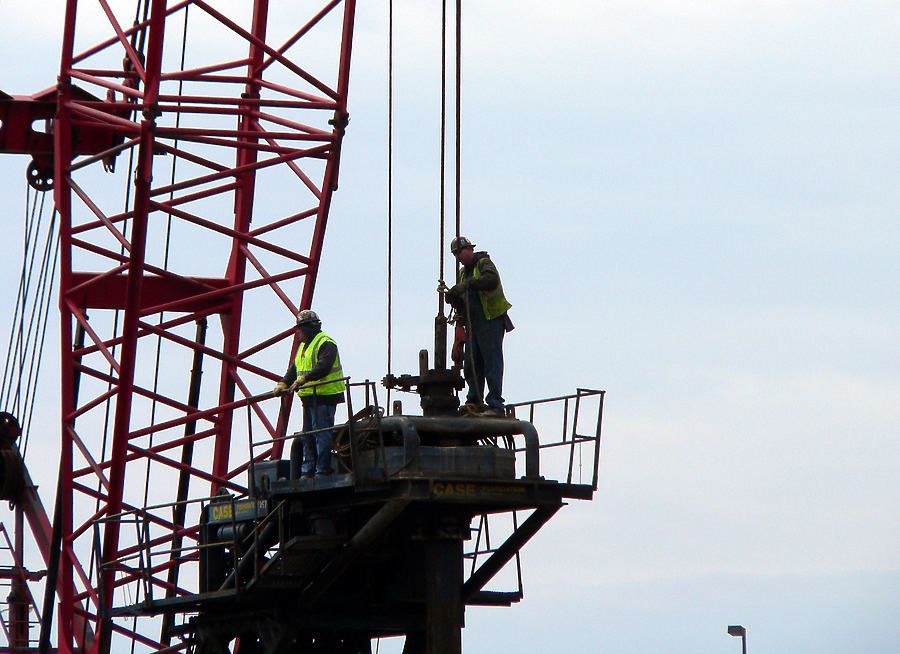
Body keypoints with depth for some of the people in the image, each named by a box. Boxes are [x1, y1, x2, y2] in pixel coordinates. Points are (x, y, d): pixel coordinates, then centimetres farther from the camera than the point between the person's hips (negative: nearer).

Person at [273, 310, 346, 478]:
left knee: (321, 433, -11)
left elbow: (323, 367, -23)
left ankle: (322, 470, -11)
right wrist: (283, 383, 5)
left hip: (323, 397, -10)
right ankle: (308, 471, 14)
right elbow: (294, 368, 21)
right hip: (309, 398, 10)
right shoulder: (304, 346, 22)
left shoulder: (326, 344, -9)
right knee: (308, 435, 11)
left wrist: (303, 379, -30)